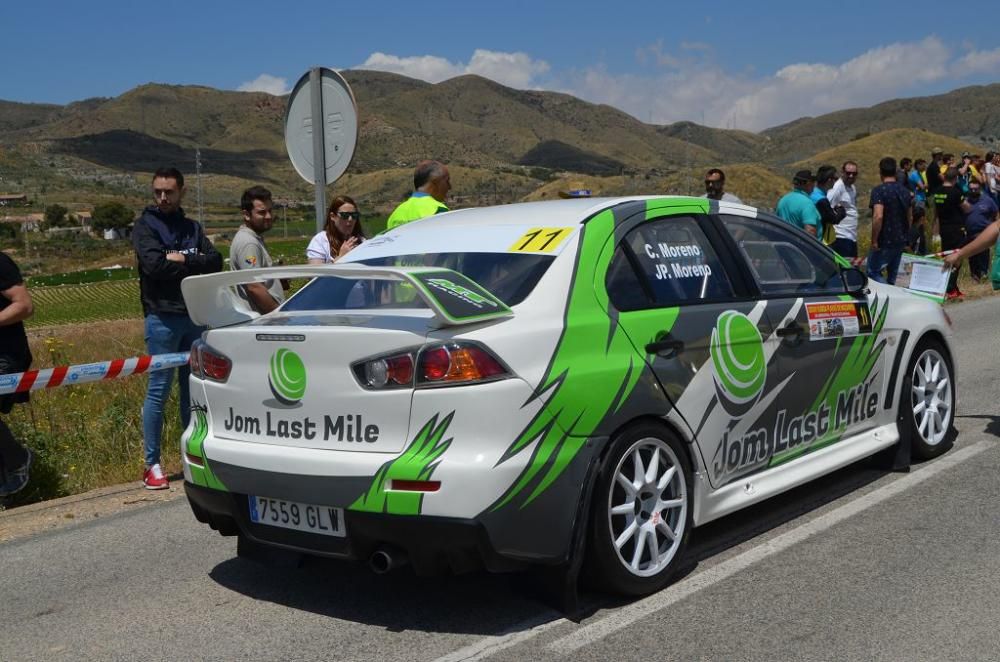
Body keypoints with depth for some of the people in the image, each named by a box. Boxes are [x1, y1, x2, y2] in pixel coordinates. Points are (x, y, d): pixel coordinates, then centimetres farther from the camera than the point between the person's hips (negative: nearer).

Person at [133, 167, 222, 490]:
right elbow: (154, 264, -16)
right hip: (162, 317, -5)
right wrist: (194, 263, -5)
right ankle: (152, 465, 2)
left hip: (195, 316, 5)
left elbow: (215, 262, 0)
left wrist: (181, 259, -13)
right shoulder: (146, 226, 1)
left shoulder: (192, 227, 14)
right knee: (158, 390, -3)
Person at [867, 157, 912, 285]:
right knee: (892, 275, 15)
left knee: (873, 272, -1)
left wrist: (874, 240, -19)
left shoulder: (879, 190, -15)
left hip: (885, 241, -7)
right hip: (900, 241, 7)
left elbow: (878, 216, -26)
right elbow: (910, 217, 17)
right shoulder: (904, 191, 10)